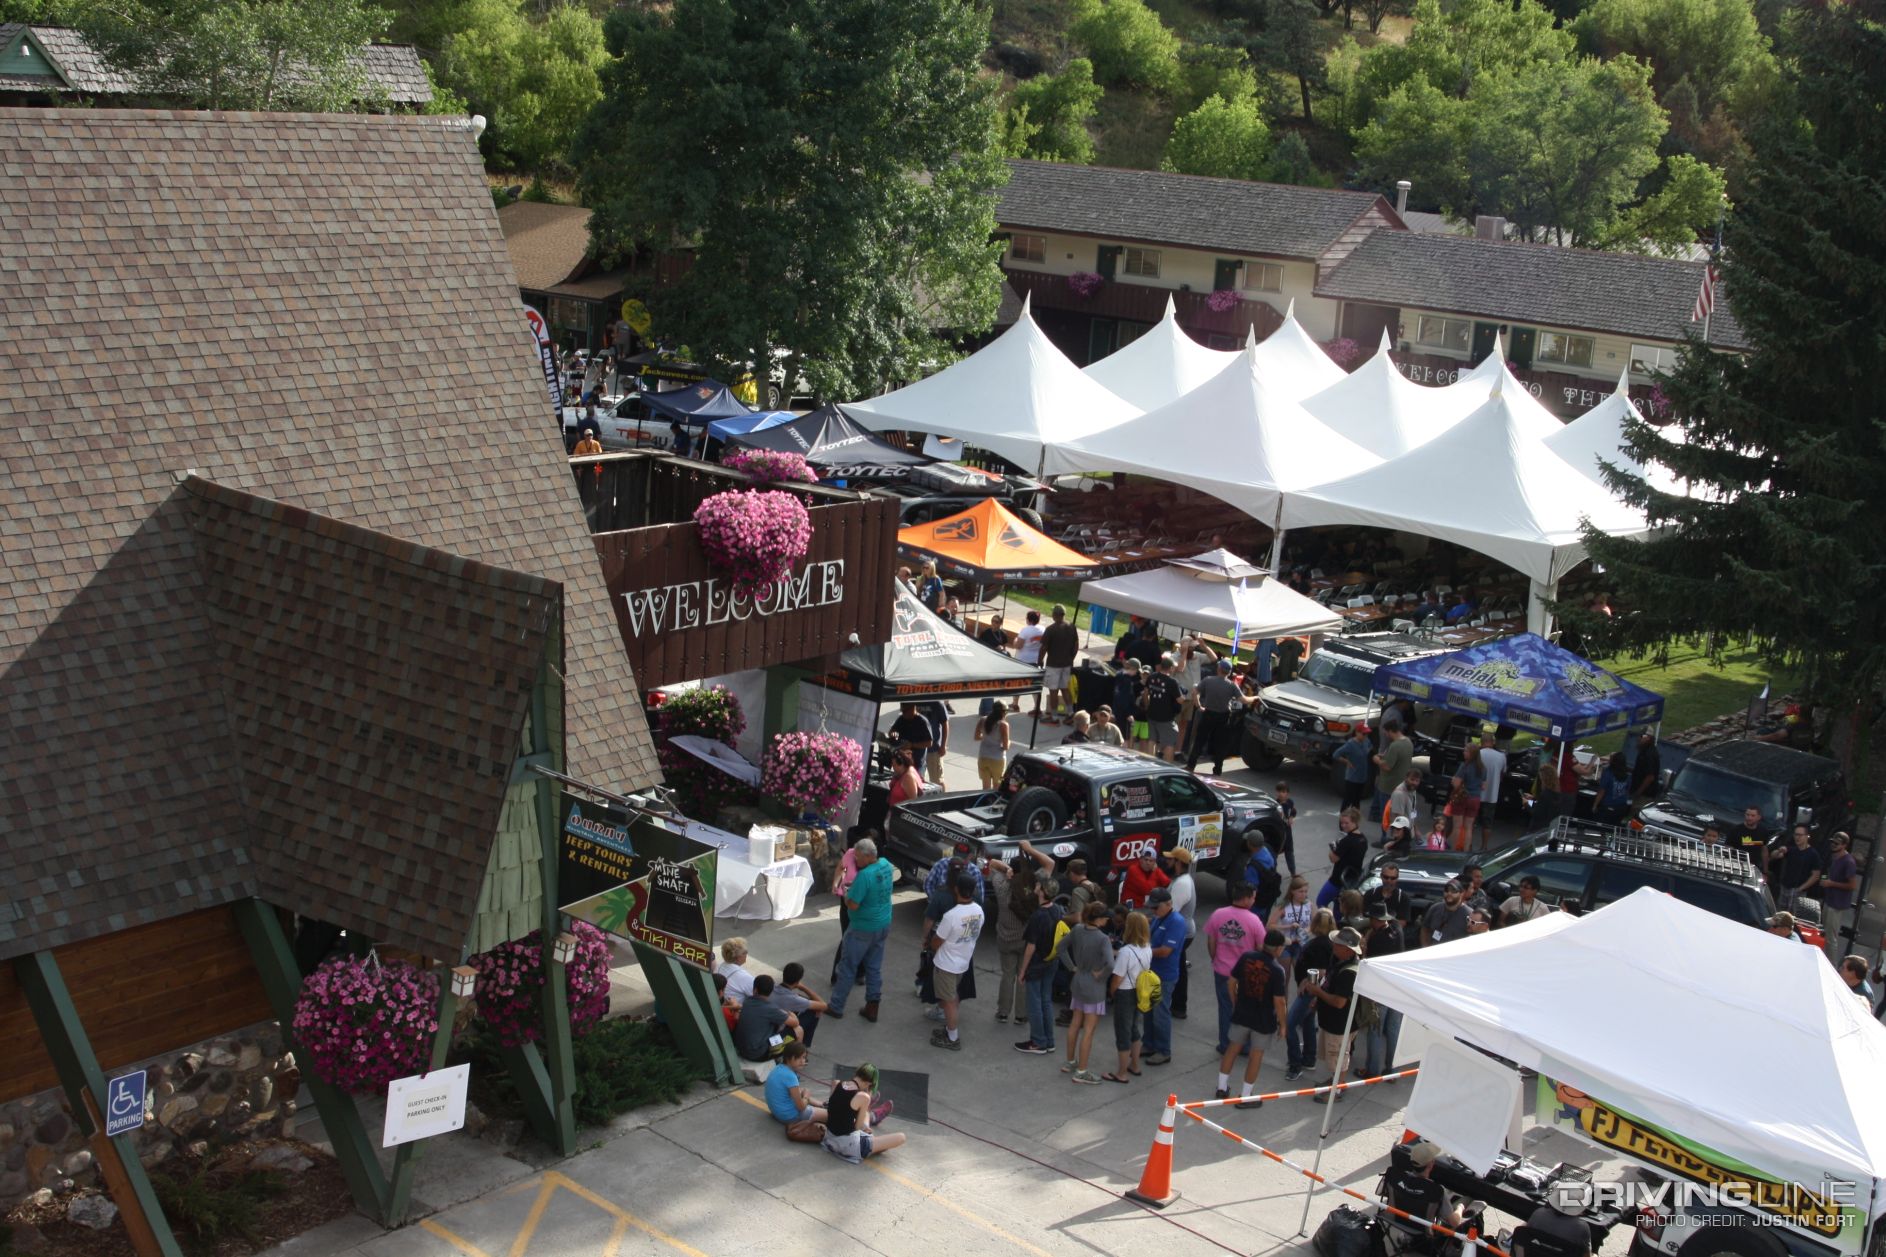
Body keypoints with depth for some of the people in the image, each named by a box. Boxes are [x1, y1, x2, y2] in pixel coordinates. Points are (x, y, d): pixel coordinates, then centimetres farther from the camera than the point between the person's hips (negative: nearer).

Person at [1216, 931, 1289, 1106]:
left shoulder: (1246, 958, -8)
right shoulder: (1277, 970, -22)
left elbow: (1231, 983, 1)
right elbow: (1279, 1002, -20)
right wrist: (1282, 1024, -5)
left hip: (1241, 1014, 4)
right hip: (1264, 1020, -4)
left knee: (1233, 1047, 21)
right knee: (1256, 1054, 11)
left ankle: (1222, 1087, 31)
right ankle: (1245, 1097, 19)